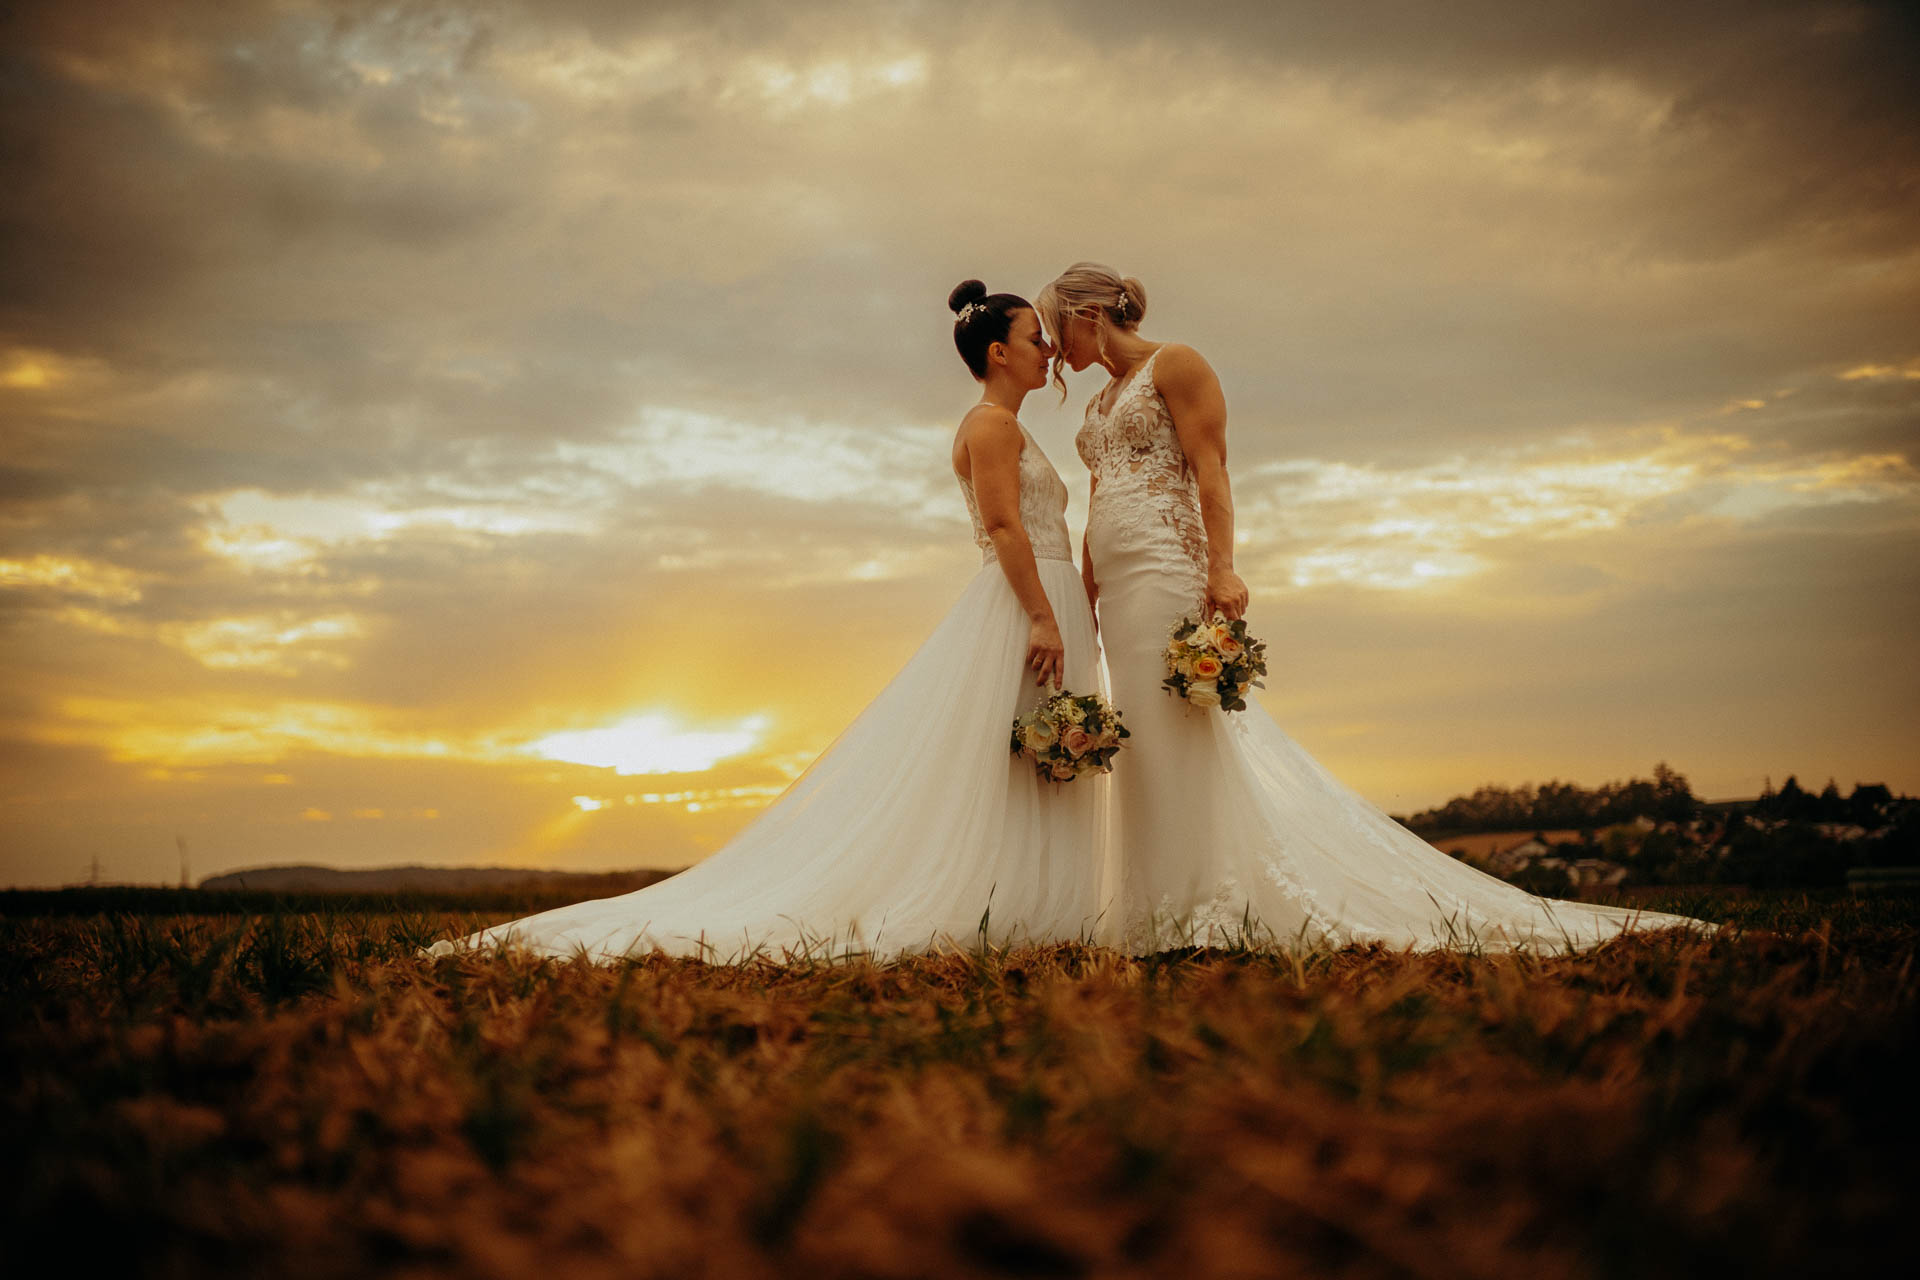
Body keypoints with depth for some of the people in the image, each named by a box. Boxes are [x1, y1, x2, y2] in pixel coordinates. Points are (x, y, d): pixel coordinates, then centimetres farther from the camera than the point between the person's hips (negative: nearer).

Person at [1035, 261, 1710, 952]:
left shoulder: (1174, 364, 0)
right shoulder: (1100, 403, 24)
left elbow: (1210, 469, -11)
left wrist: (1220, 569, -21)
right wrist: (1084, 597, 16)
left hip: (1167, 571, -9)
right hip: (1120, 588, 9)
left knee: (1179, 736, -11)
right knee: (1151, 744, 4)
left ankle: (1204, 912, -9)